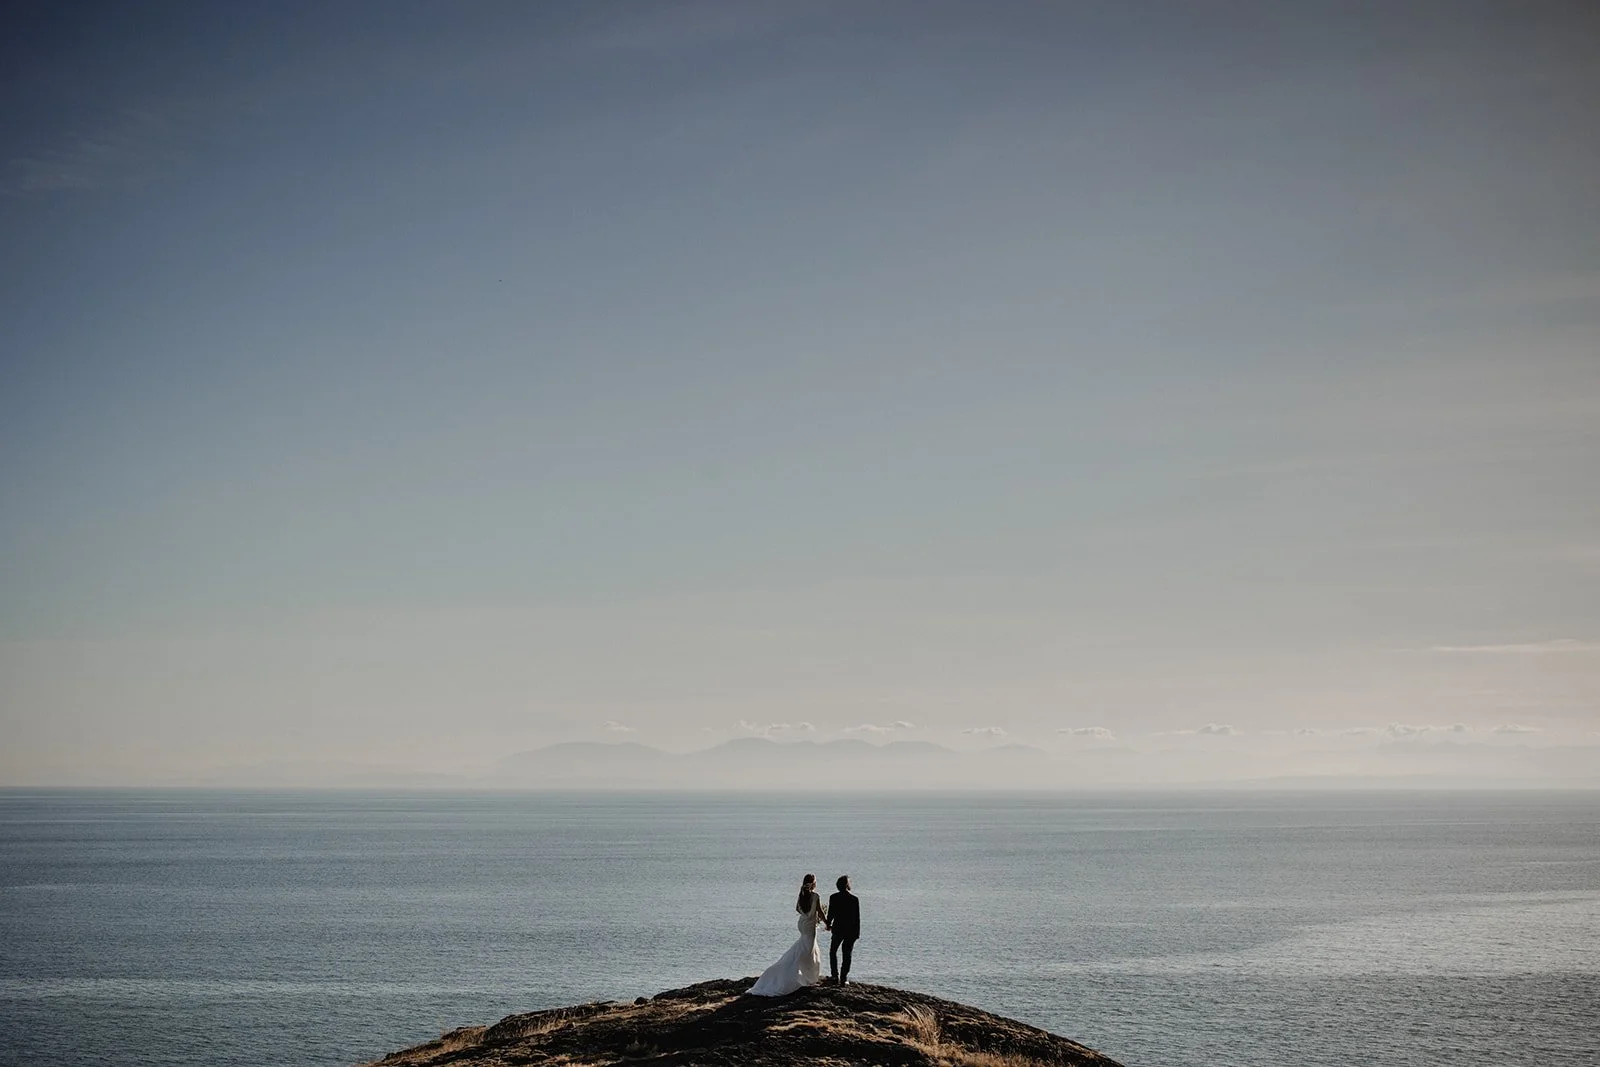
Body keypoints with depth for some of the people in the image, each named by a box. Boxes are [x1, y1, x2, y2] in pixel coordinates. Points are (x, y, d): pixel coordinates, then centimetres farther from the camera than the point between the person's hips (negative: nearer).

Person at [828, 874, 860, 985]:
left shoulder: (834, 897, -8)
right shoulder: (854, 899, -9)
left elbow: (831, 913, -2)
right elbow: (857, 917, -7)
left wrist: (828, 924, 18)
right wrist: (857, 933, 1)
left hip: (838, 928, 0)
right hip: (851, 930, 0)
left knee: (833, 952, 17)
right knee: (847, 954, 9)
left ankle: (836, 976, 10)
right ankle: (844, 978, 8)